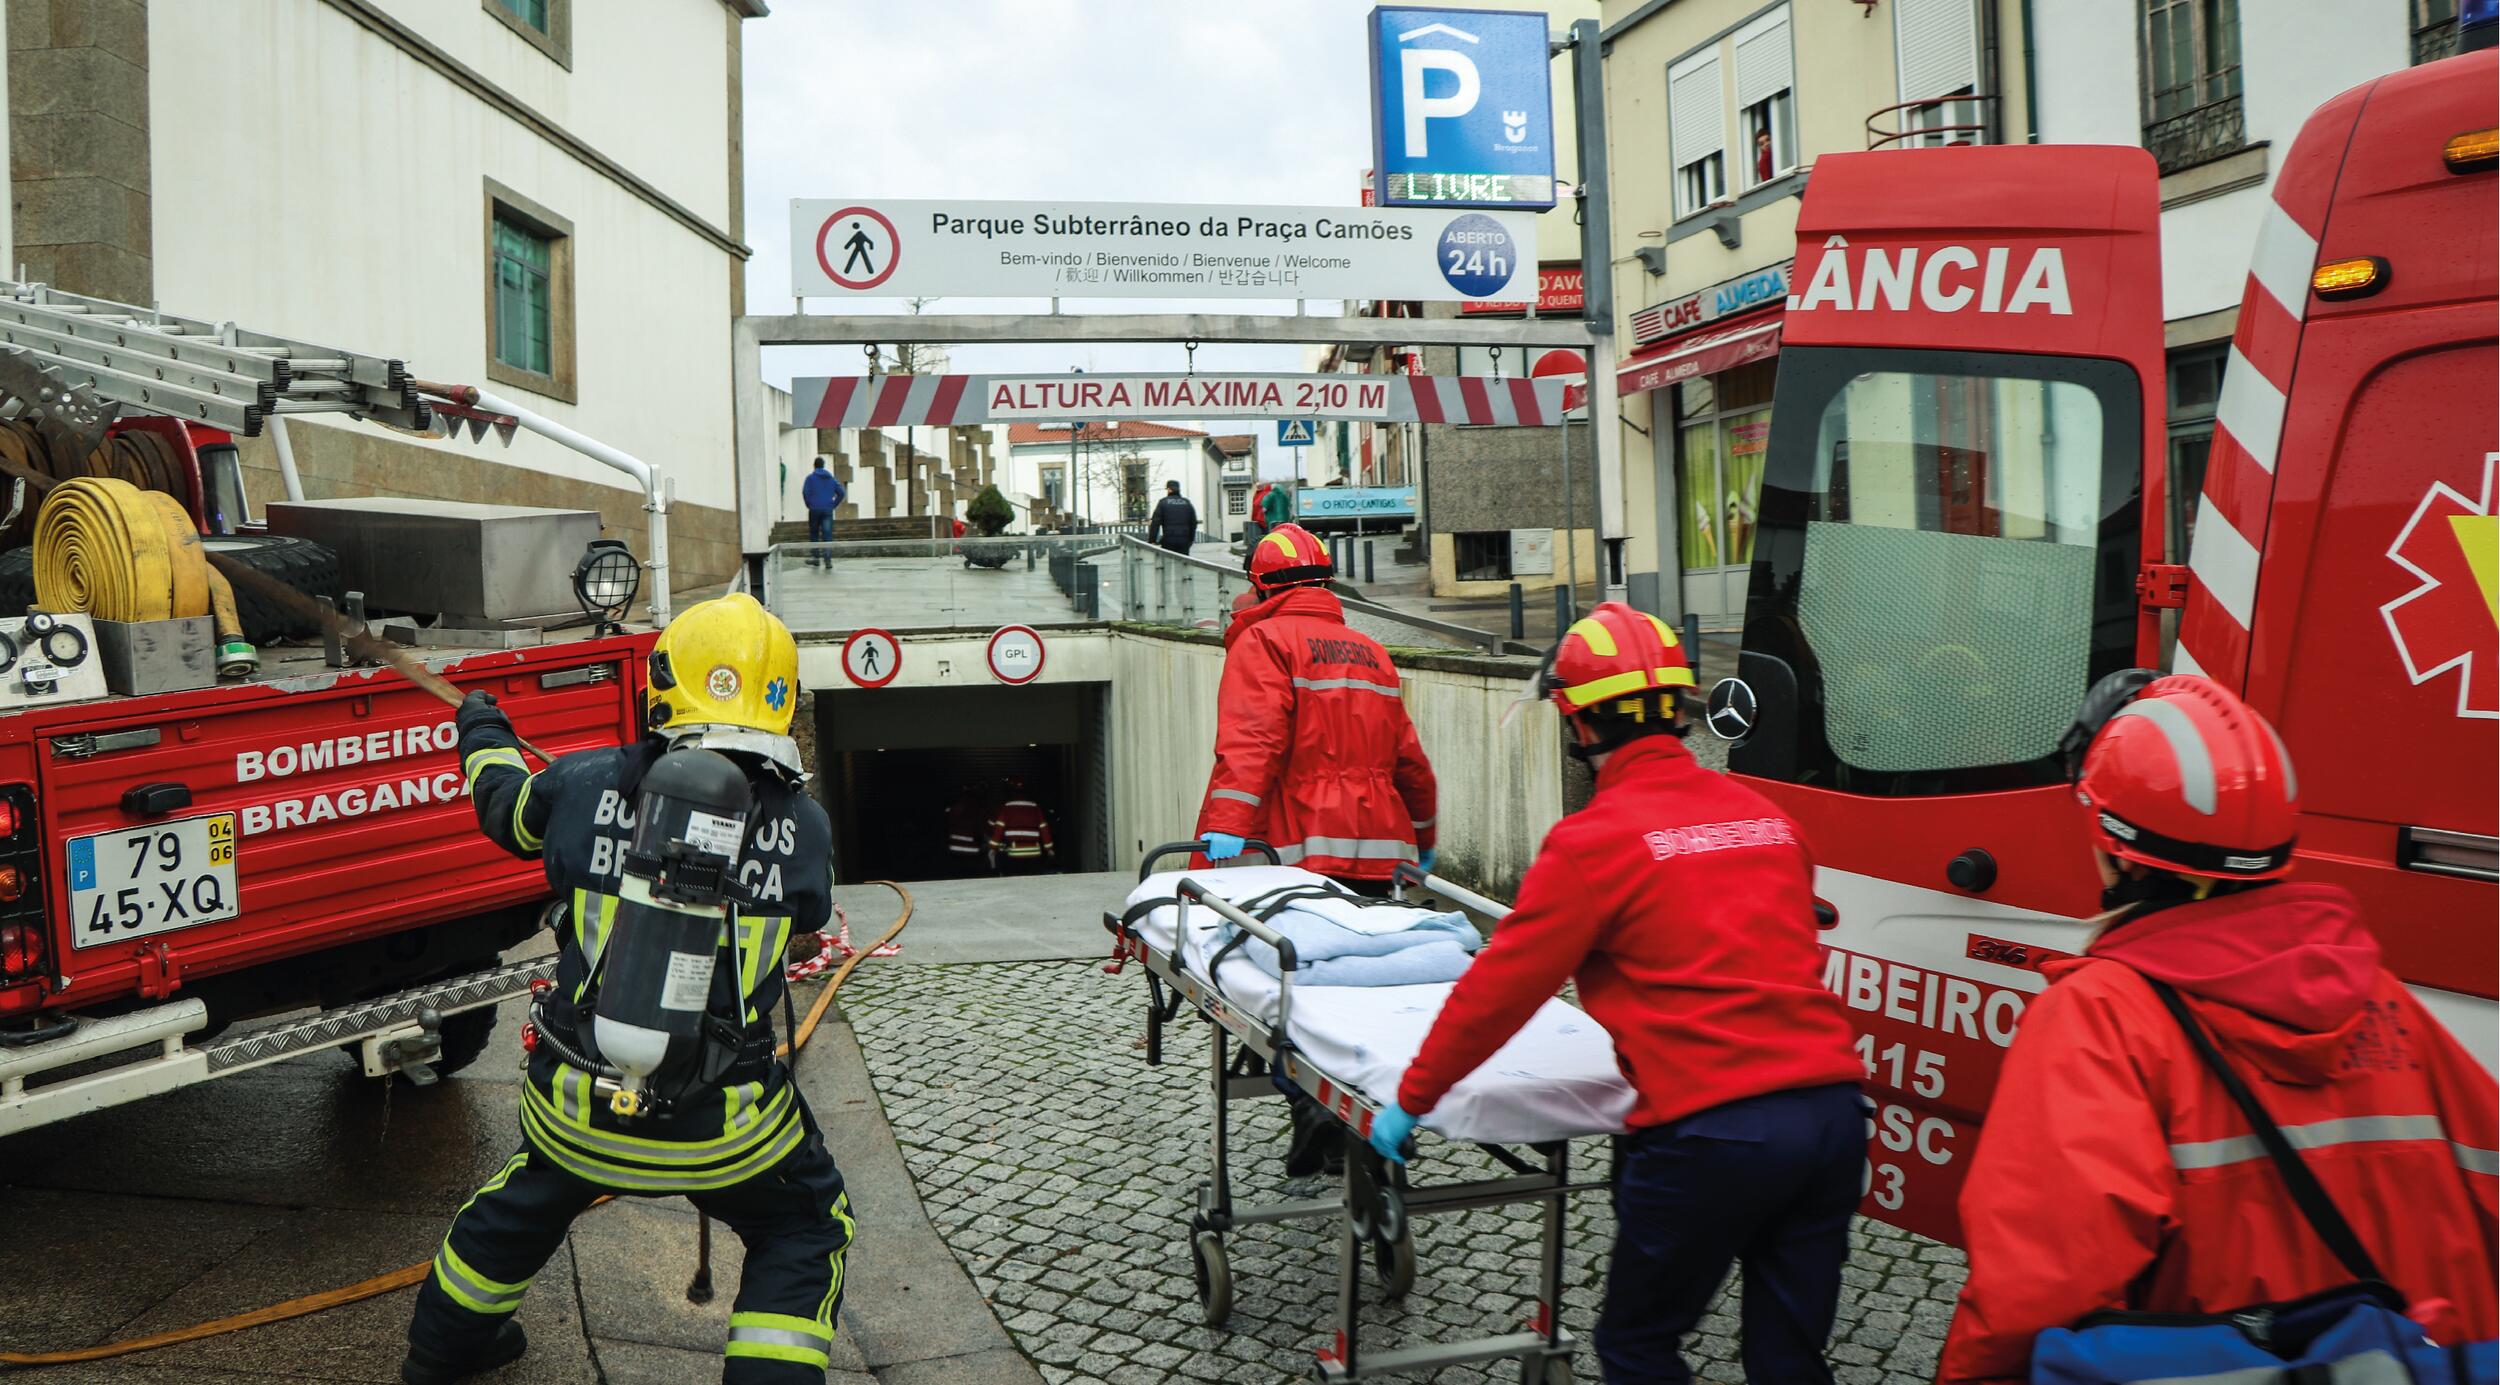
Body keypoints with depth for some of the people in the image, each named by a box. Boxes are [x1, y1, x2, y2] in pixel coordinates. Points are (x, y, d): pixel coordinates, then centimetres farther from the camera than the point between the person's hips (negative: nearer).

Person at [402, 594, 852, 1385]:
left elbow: (506, 810, 14)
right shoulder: (804, 826, -11)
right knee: (804, 1233, 22)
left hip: (576, 1106, 3)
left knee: (526, 1201, 34)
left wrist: (483, 739, 37)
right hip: (721, 1124, -3)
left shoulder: (586, 785, -9)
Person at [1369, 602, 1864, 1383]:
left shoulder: (1596, 841, -6)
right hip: (1833, 1108, 7)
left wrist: (1411, 1099, 11)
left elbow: (1499, 989, -1)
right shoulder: (1764, 815, 13)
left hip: (1710, 1131, -6)